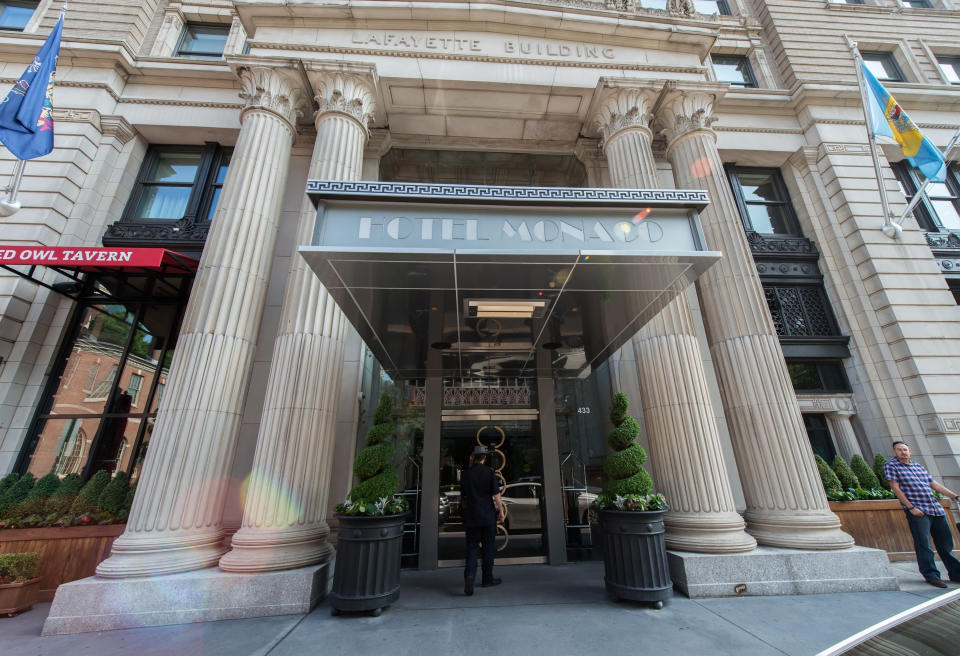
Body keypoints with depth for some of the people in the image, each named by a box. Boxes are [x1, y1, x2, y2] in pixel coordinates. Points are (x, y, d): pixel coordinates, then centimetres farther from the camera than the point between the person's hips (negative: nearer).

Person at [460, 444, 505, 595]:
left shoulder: (466, 474, 0)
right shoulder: (489, 472, -8)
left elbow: (462, 496, 8)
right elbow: (496, 495, -9)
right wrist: (501, 511, 2)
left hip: (471, 516, 2)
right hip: (488, 516, -1)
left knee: (471, 547, 7)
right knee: (487, 548, 12)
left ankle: (469, 575, -13)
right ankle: (487, 579, 22)